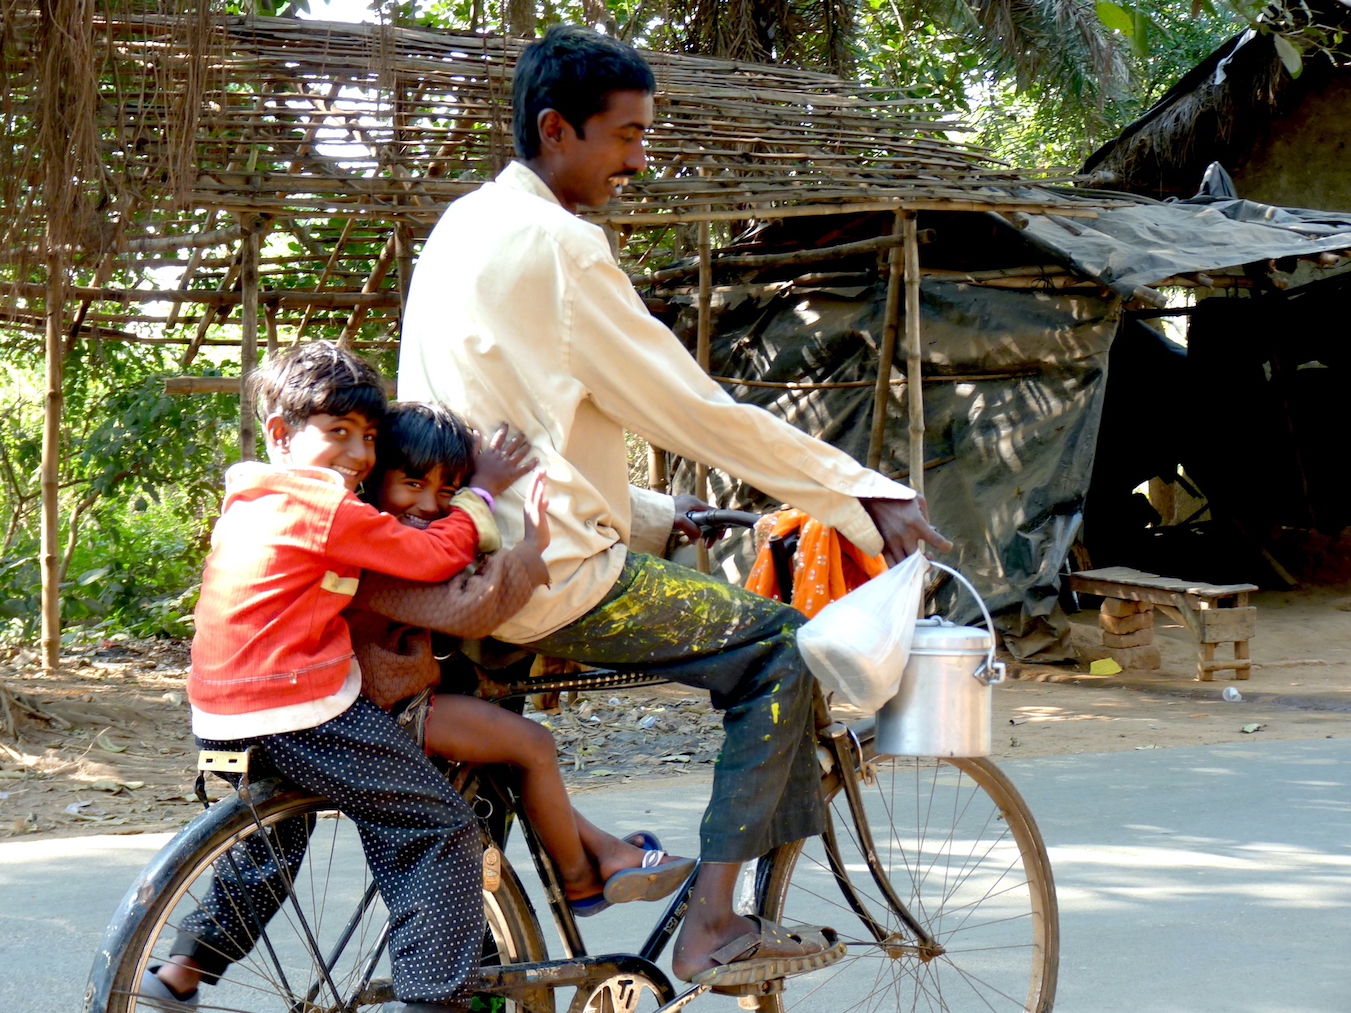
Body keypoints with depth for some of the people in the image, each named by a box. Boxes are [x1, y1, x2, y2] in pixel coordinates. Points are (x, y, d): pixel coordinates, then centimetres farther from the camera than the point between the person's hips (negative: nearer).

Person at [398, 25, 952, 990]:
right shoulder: (555, 247, -16)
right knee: (780, 648, -4)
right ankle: (716, 929, -6)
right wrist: (869, 496, -11)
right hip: (552, 576, -10)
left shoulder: (466, 228, 14)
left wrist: (648, 513, 21)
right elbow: (697, 411, -16)